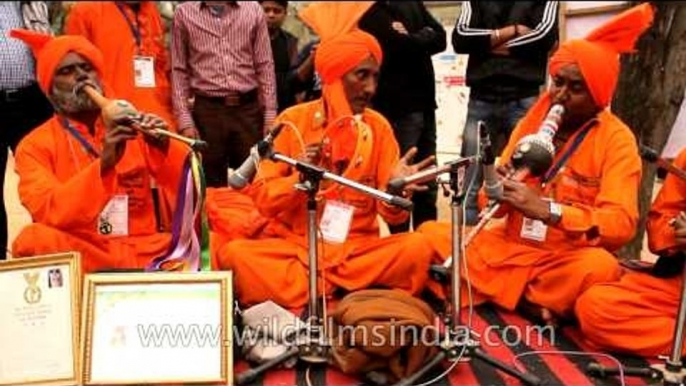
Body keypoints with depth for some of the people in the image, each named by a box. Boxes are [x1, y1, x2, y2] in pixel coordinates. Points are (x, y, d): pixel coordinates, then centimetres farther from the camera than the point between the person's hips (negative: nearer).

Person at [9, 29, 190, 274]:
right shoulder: (35, 145, 5)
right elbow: (49, 214, -12)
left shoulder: (132, 128, 10)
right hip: (79, 257, 0)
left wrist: (164, 147, -17)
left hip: (143, 252, 0)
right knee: (34, 240, -31)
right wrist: (103, 164, -25)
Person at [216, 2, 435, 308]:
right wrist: (300, 178, -22)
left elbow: (390, 214, 0)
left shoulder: (378, 127, 2)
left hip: (356, 249, 1)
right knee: (235, 254, -27)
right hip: (293, 245, 0)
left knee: (416, 249, -25)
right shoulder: (293, 120, -1)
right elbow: (264, 199, -4)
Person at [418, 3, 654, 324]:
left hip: (566, 259, -4)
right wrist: (498, 190, -18)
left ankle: (492, 290, -13)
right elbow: (499, 204, 7)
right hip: (508, 247, 5)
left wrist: (547, 210, -33)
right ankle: (529, 302, -9)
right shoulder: (531, 120, 7)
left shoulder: (616, 140, -6)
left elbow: (621, 224, -19)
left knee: (599, 266, -37)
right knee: (430, 233, -8)